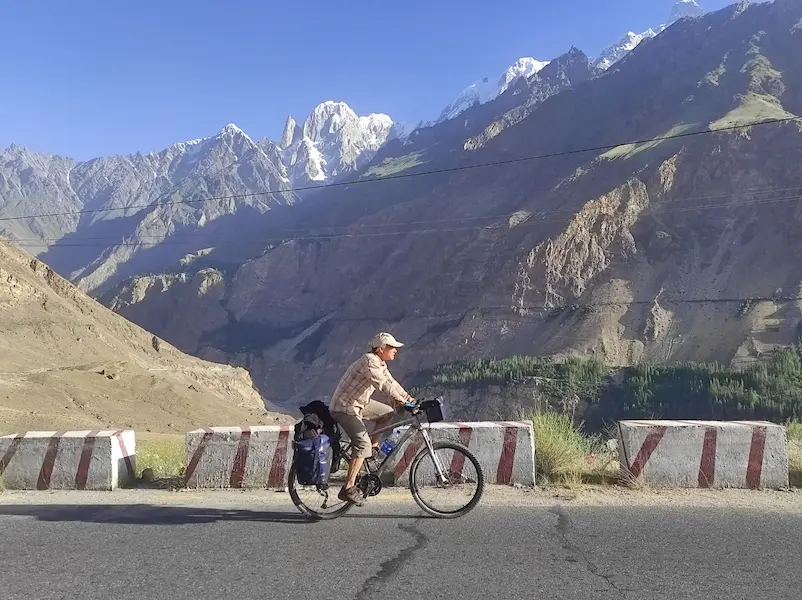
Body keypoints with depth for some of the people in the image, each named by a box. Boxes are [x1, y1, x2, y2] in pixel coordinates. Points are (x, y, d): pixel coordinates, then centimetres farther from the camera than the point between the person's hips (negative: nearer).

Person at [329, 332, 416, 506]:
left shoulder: (381, 364, 8)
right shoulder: (369, 361, -22)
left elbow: (391, 383, 10)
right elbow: (382, 384, -34)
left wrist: (410, 399, 3)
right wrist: (400, 400, -42)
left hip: (359, 403, 10)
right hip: (344, 407, -10)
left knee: (388, 413, 11)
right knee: (363, 444, -20)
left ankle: (373, 447, 18)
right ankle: (348, 488, -19)